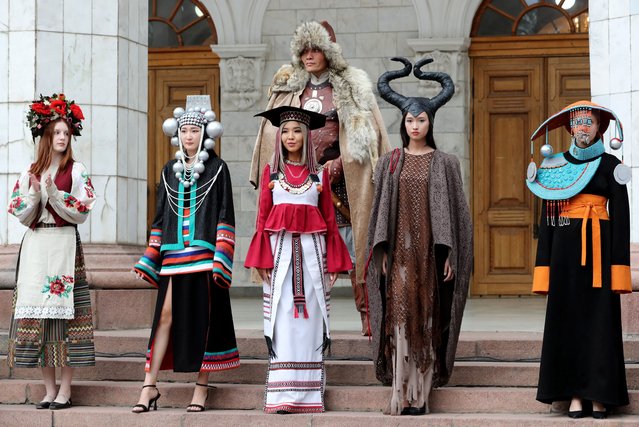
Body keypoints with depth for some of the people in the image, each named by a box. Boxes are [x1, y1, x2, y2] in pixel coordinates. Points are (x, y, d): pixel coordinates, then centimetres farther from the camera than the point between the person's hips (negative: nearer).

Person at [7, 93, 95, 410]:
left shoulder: (76, 171, 3)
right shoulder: (30, 172, 12)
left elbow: (81, 214, -4)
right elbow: (22, 216, 9)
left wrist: (54, 194, -14)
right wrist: (33, 194, -8)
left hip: (65, 245, -3)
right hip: (35, 245, 3)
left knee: (64, 312, -6)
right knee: (37, 313, 0)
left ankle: (65, 390, -1)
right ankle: (49, 390, 7)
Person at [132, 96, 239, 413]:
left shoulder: (217, 169, 2)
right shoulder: (170, 171, 14)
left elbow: (224, 216, -2)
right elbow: (160, 217, 15)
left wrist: (220, 259, -11)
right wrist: (150, 260, 9)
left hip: (203, 253, -3)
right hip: (174, 255, 3)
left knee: (204, 318, 0)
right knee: (166, 315, -2)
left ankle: (202, 386, 7)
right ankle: (149, 386, -2)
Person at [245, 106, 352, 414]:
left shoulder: (320, 174, 9)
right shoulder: (271, 172, 8)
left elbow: (329, 218, 8)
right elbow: (262, 216, 5)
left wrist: (333, 262, 2)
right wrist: (262, 258, -4)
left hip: (312, 250, 1)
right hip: (281, 250, 0)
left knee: (309, 321, 0)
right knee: (282, 322, -5)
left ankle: (308, 394, 3)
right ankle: (282, 395, -5)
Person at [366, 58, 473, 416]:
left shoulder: (445, 163, 4)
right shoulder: (390, 162, 8)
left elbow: (455, 210, 2)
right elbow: (381, 208, 8)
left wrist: (450, 254, -5)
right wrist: (383, 251, 0)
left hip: (431, 248, -1)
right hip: (400, 248, 1)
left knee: (427, 316, 0)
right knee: (400, 314, -7)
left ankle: (421, 394, 5)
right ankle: (401, 395, -7)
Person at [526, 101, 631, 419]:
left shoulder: (609, 164, 3)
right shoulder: (555, 166, 9)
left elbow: (621, 214, -1)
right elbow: (547, 217, 9)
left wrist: (619, 265, -8)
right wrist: (543, 265, 2)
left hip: (599, 248, -2)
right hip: (565, 247, 2)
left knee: (599, 318, -2)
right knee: (568, 317, 1)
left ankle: (599, 395, 2)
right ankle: (575, 394, 4)